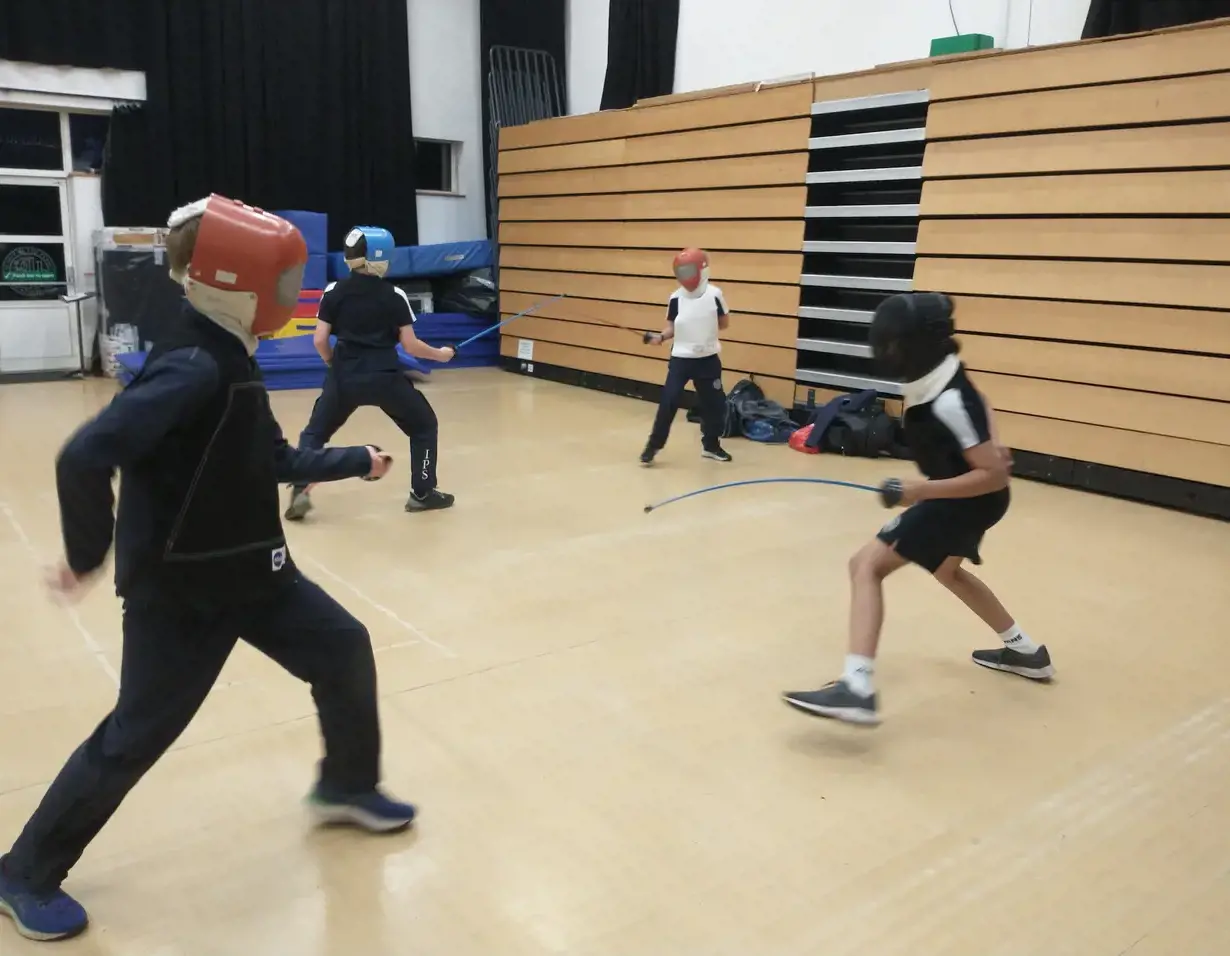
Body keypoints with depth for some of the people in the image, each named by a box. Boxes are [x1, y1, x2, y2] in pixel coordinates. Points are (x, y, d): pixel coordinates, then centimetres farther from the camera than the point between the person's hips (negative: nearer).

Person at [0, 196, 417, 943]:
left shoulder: (229, 360, 5)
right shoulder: (193, 367, -26)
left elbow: (273, 459, 18)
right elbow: (86, 458, -34)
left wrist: (354, 461, 23)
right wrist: (90, 556, -20)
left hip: (250, 569, 9)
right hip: (178, 586, -9)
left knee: (345, 651, 12)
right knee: (137, 736, 3)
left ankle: (348, 788, 35)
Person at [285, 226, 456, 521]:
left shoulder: (334, 292, 2)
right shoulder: (394, 296, -2)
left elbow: (319, 341, 1)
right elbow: (410, 346, -2)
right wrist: (440, 354, 15)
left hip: (344, 377, 2)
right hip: (385, 377, -2)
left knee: (314, 433, 18)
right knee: (424, 426, 19)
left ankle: (300, 491, 2)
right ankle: (422, 493, 19)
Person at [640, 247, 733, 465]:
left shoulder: (714, 294, -8)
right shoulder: (676, 297, -7)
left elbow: (724, 323, 5)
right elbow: (672, 327, 2)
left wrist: (704, 328, -5)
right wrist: (661, 336, -16)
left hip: (708, 359, 1)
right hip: (680, 358, -1)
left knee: (715, 403, 10)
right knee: (668, 402, -8)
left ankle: (711, 445, 30)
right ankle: (654, 445, 6)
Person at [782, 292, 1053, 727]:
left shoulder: (948, 401, -29)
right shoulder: (938, 378, -1)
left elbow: (994, 476, -28)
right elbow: (981, 406, 20)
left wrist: (922, 490, -30)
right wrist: (990, 445, 4)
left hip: (967, 500, -10)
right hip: (959, 496, 10)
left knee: (867, 566, -17)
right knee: (946, 571, 33)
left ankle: (856, 689, -28)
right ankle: (1025, 651, 46)